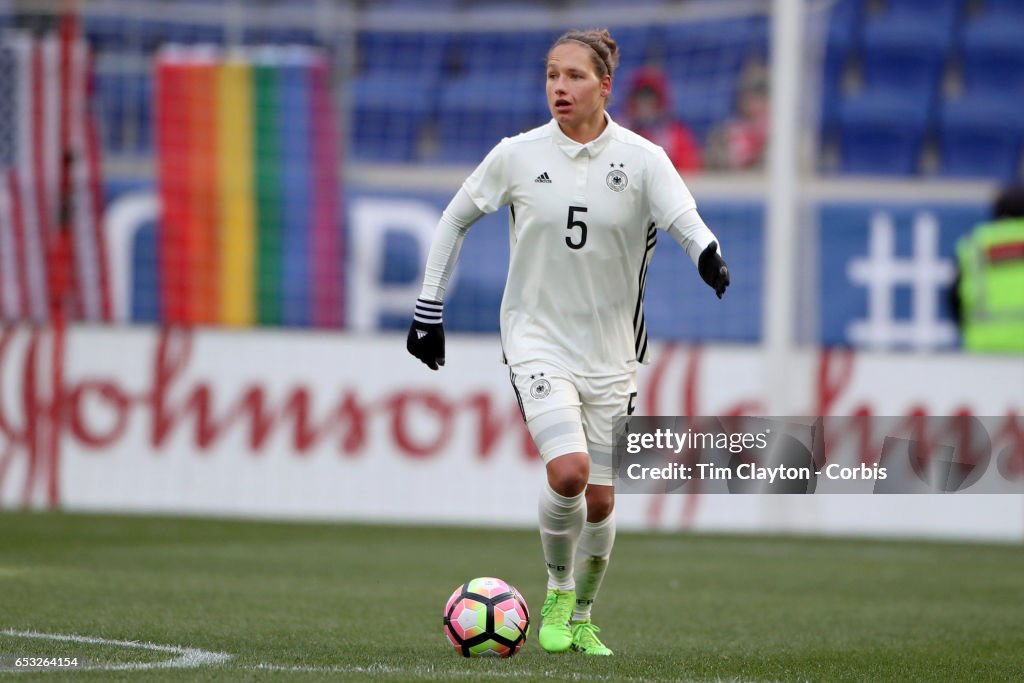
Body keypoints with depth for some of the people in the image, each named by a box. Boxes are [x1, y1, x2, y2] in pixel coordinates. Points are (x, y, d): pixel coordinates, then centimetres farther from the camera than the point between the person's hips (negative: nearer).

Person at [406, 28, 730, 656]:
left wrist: (709, 256, -43)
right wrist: (429, 309, 8)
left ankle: (582, 618, 28)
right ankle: (558, 589, 3)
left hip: (611, 351, 1)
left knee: (601, 501, 5)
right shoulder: (518, 155, -3)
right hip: (538, 341, -1)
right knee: (567, 472, -22)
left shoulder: (642, 160, -6)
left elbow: (686, 221, -19)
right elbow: (455, 220, 9)